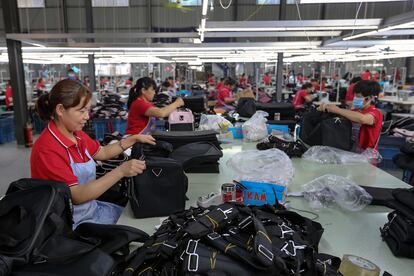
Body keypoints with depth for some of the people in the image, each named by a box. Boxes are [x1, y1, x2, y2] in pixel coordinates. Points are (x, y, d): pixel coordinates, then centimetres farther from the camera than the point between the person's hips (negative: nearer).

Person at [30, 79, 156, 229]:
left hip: (92, 209, 8)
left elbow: (102, 153, 18)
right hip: (71, 223, -8)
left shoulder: (77, 135, 0)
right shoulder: (47, 149, -25)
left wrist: (133, 139, 9)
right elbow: (77, 196, -27)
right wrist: (121, 171, -33)